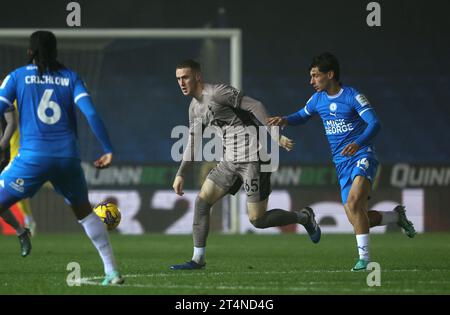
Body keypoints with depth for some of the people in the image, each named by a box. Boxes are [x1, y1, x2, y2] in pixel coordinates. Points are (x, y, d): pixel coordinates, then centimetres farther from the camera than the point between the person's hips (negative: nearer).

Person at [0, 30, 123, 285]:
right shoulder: (70, 77, 10)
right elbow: (91, 114, -1)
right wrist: (109, 150, 1)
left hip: (32, 157, -3)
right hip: (68, 157, 3)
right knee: (83, 210, 24)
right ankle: (112, 271, 19)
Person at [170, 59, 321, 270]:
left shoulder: (217, 93, -14)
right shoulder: (195, 107, 13)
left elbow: (255, 106, -17)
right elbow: (193, 142, 22)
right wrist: (181, 174, 16)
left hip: (252, 159, -8)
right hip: (230, 161, 8)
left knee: (257, 220, -6)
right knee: (201, 201, -2)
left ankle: (304, 217, 17)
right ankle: (198, 259, 3)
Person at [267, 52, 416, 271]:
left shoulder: (353, 96, -10)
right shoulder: (318, 99, 10)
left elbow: (374, 124, -17)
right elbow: (302, 116, 27)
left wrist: (359, 143, -35)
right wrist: (285, 120, 5)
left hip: (362, 156, -7)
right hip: (342, 164, 7)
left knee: (354, 203, -28)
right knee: (359, 219, 1)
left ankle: (364, 257, -23)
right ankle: (397, 216, 28)